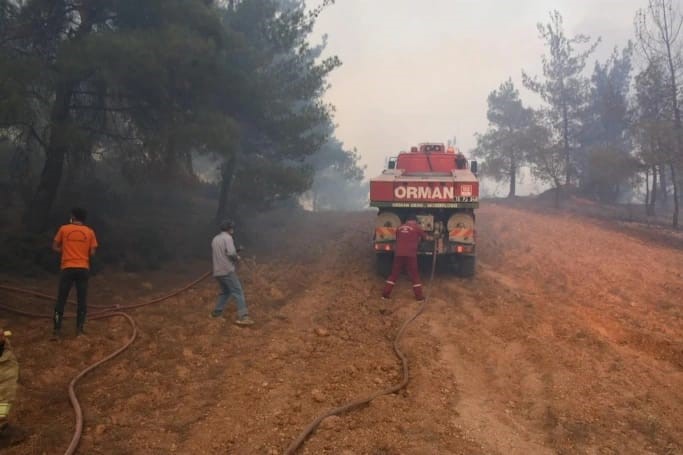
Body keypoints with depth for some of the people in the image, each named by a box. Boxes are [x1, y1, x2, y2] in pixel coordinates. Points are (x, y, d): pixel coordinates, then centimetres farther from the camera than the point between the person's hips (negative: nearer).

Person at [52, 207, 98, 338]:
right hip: (83, 269, 1)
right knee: (82, 299, 9)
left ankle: (57, 330, 3)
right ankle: (80, 328, 11)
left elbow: (55, 247, 7)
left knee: (61, 299, 5)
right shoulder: (89, 232, 3)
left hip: (68, 268, -1)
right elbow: (92, 252, 1)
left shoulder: (64, 229, 1)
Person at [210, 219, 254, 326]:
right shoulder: (227, 237, -8)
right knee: (238, 292, -10)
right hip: (227, 270, -8)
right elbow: (231, 253, -20)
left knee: (225, 291, 25)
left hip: (217, 272, 8)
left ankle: (216, 312, 28)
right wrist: (237, 258, 1)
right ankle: (243, 317, -20)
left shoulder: (215, 239, 17)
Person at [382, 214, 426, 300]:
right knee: (414, 276, 7)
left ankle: (385, 294, 12)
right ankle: (419, 296, 9)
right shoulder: (417, 228, 5)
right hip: (410, 255, -3)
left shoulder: (399, 228, 14)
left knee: (394, 274, 12)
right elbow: (424, 237, 21)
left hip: (398, 254, 3)